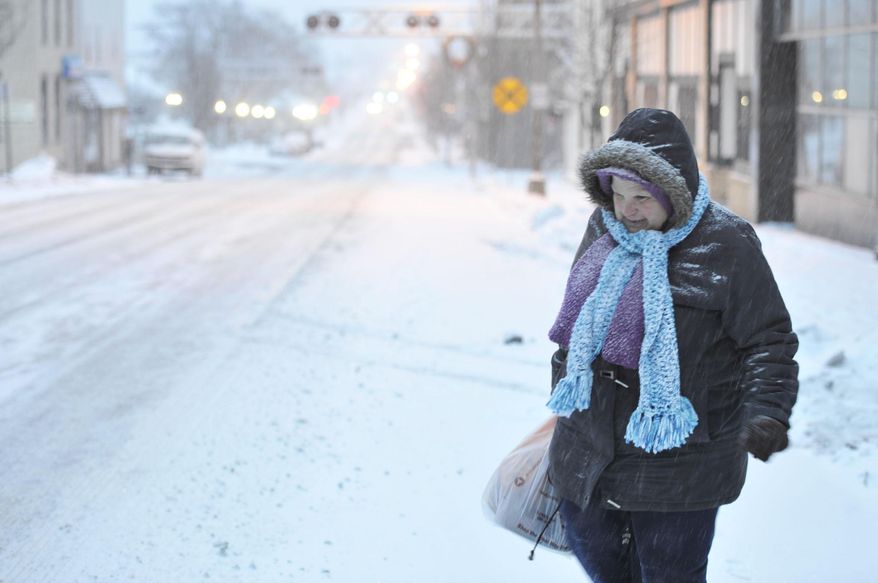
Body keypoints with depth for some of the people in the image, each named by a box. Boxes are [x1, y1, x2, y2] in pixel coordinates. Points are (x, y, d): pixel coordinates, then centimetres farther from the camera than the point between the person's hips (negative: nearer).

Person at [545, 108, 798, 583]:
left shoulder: (725, 247, -14)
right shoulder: (603, 230, 5)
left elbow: (769, 343, -13)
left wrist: (767, 413, -29)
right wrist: (563, 392, 26)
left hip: (675, 467, -6)